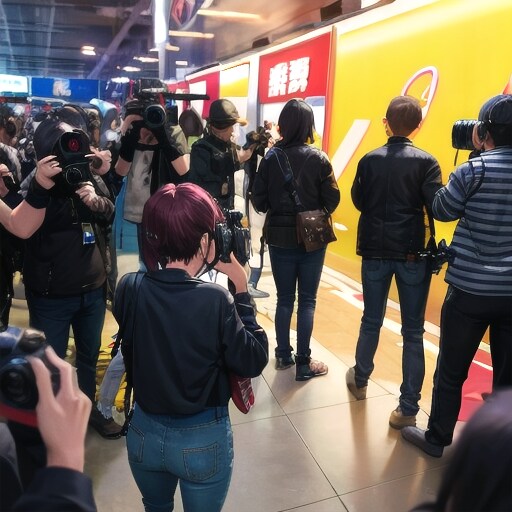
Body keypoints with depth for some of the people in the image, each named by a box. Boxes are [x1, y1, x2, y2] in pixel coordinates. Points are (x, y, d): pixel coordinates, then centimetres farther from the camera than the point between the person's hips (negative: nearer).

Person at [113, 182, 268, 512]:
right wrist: (241, 290, -14)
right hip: (203, 439, -3)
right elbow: (253, 362, -16)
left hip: (144, 432, 4)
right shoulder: (214, 300, -27)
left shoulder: (129, 288, -15)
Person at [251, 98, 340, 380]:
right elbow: (332, 199, -8)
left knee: (284, 299, 14)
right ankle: (303, 363, 14)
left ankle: (283, 355, 25)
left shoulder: (270, 157, -5)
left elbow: (258, 201, -5)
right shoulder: (318, 158, -9)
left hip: (280, 238, 2)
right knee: (307, 301, 8)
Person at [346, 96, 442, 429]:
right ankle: (408, 408, 10)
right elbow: (437, 207, -13)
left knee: (371, 321, 19)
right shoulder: (426, 161, -8)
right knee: (413, 331, 6)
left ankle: (360, 381, 37)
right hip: (412, 254, -2)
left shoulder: (369, 160, 0)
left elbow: (359, 202, 6)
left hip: (375, 251, 3)